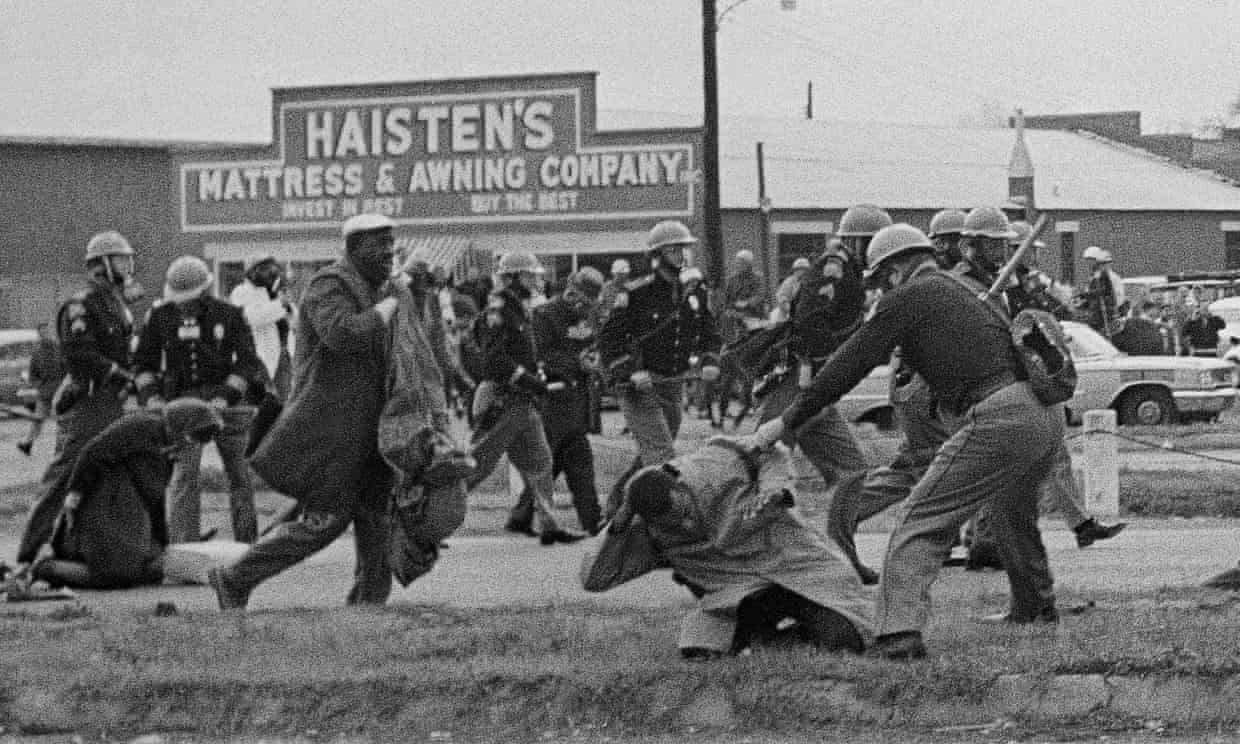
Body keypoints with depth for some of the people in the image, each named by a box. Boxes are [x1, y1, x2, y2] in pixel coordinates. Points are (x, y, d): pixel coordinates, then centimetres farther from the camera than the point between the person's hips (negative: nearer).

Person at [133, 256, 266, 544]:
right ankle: (183, 544, -14)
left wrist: (226, 396, -18)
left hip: (225, 400, 0)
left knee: (239, 475, 4)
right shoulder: (161, 316, 4)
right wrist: (151, 395, -7)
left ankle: (247, 541, 15)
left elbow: (246, 361, -4)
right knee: (184, 474, -12)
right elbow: (143, 361, 11)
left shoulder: (229, 315, -1)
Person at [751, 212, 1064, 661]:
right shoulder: (961, 293, 29)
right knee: (1014, 513, 34)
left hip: (998, 420, -9)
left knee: (922, 523, -10)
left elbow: (850, 364, 1)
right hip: (1047, 417, 9)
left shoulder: (909, 296, 3)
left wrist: (788, 421, 5)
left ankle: (900, 630, -25)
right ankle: (1035, 605, 52)